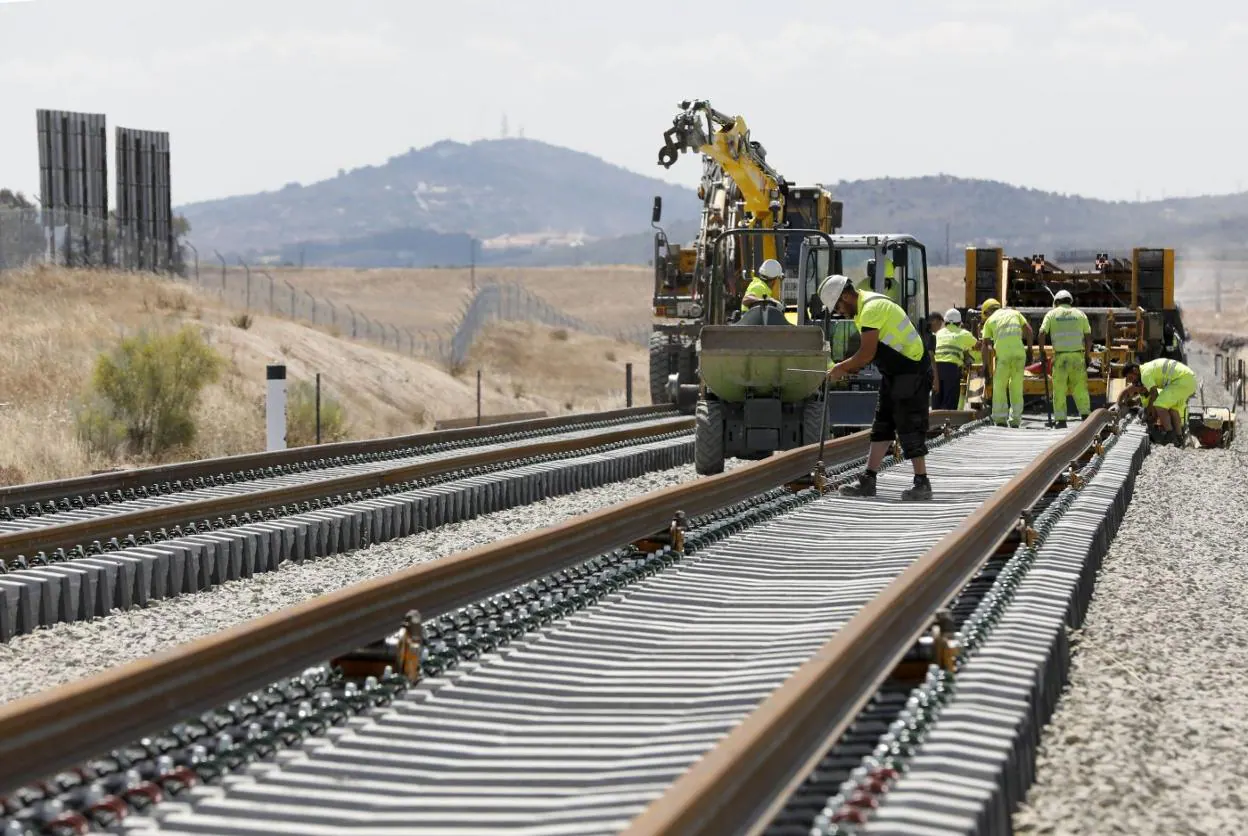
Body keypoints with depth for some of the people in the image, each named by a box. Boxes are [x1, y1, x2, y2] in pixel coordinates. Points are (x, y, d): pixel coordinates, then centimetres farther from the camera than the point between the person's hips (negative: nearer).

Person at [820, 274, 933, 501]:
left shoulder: (872, 308, -19)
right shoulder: (867, 306, 13)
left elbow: (867, 354, -22)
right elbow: (870, 351, 17)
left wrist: (841, 368, -8)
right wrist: (848, 369, 5)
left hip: (912, 373, -11)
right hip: (895, 374, 11)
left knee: (909, 428, -7)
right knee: (882, 426, 9)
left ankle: (922, 483, -1)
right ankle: (868, 481, 11)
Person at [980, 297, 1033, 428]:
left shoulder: (989, 321, 15)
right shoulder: (1014, 313, 22)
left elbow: (986, 345, 6)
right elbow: (1028, 329, 8)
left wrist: (986, 366, 5)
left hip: (1002, 354, -2)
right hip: (1019, 351, 2)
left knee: (999, 387, 9)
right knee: (1017, 387, 10)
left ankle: (1000, 418, 2)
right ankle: (1015, 420, 7)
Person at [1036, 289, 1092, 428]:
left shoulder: (1052, 314, 8)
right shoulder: (1080, 314, 12)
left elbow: (1041, 334, -3)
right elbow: (1088, 337, 7)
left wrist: (1041, 353, 5)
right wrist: (1087, 355, 16)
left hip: (1060, 357, -1)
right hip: (1077, 355, 1)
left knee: (1059, 390, 4)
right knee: (1080, 388, 7)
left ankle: (1060, 420, 1)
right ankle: (1085, 415, -4)